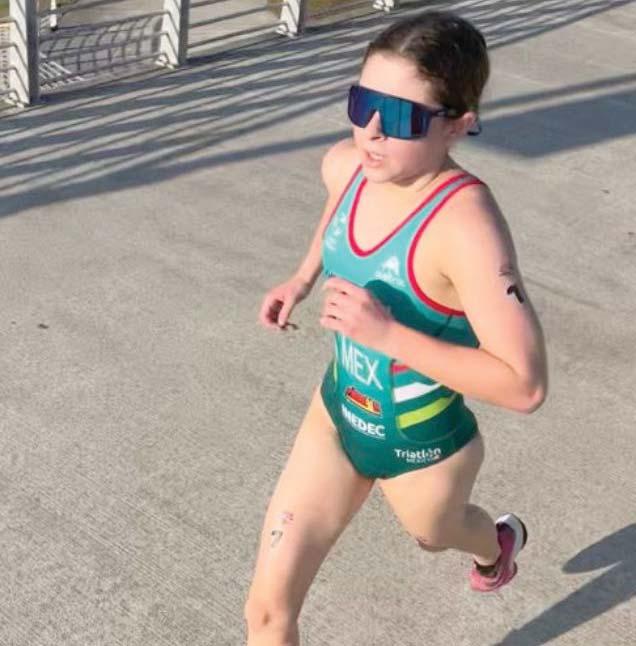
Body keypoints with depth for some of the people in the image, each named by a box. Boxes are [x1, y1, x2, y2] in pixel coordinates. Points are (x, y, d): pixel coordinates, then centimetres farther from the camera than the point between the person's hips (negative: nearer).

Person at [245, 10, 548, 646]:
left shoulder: (464, 225, -34)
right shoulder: (346, 165, -13)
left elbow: (524, 384, -35)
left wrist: (386, 332, -37)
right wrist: (303, 277, 6)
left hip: (421, 449, -5)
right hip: (336, 416, 5)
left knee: (432, 532, 32)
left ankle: (498, 541, 71)